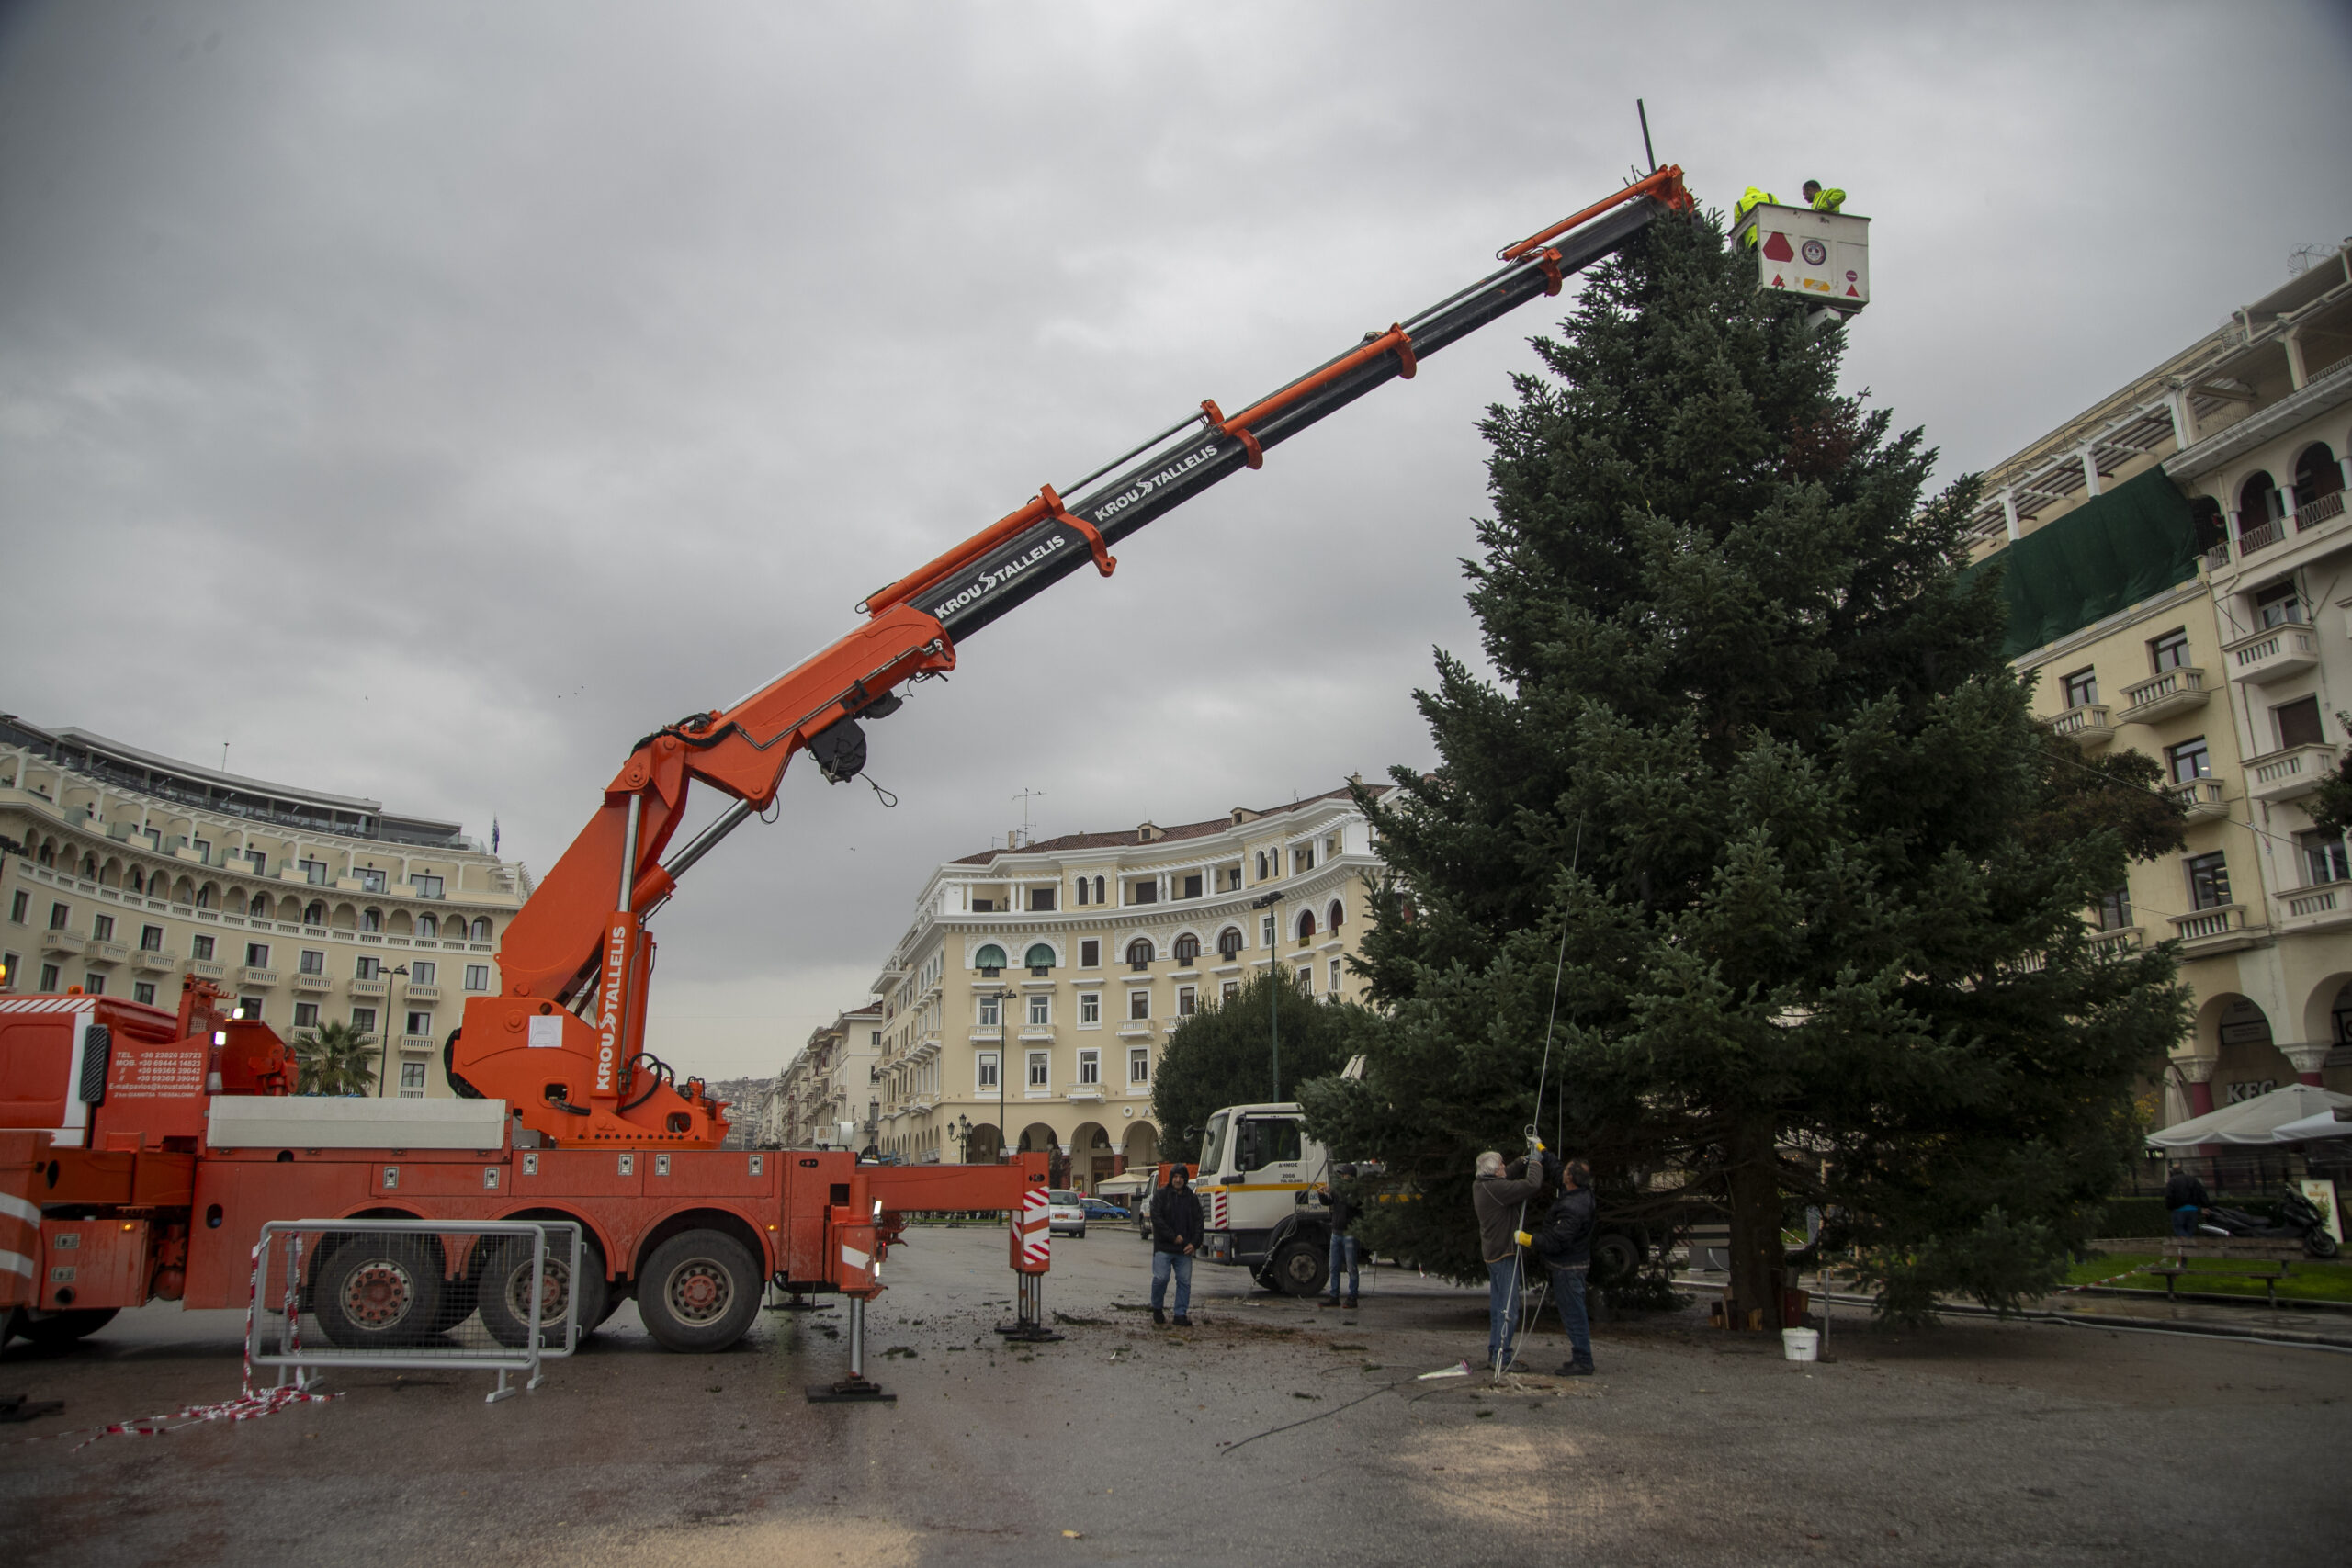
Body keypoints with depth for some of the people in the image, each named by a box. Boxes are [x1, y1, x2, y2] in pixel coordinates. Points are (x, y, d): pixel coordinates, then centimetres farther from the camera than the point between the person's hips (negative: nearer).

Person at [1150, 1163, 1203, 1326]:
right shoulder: (1160, 1195, 2)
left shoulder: (1192, 1198, 12)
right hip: (1163, 1247, -3)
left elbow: (1198, 1222, 11)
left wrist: (1194, 1243, -3)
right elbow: (1156, 1219, -7)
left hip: (1184, 1250, 3)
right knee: (1160, 1278, -8)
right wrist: (1173, 1237, -13)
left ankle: (1180, 1315, 10)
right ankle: (1156, 1308, 14)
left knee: (1184, 1281, 2)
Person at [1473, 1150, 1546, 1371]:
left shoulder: (1480, 1185, 7)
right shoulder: (1496, 1188, -23)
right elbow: (1532, 1185, -25)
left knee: (1498, 1306, 17)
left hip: (1492, 1251, 10)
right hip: (1504, 1253, -10)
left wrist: (1524, 1161, 12)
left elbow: (1509, 1175, 24)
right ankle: (1501, 1358, -4)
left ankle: (1493, 1353, 23)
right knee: (1508, 1308, -6)